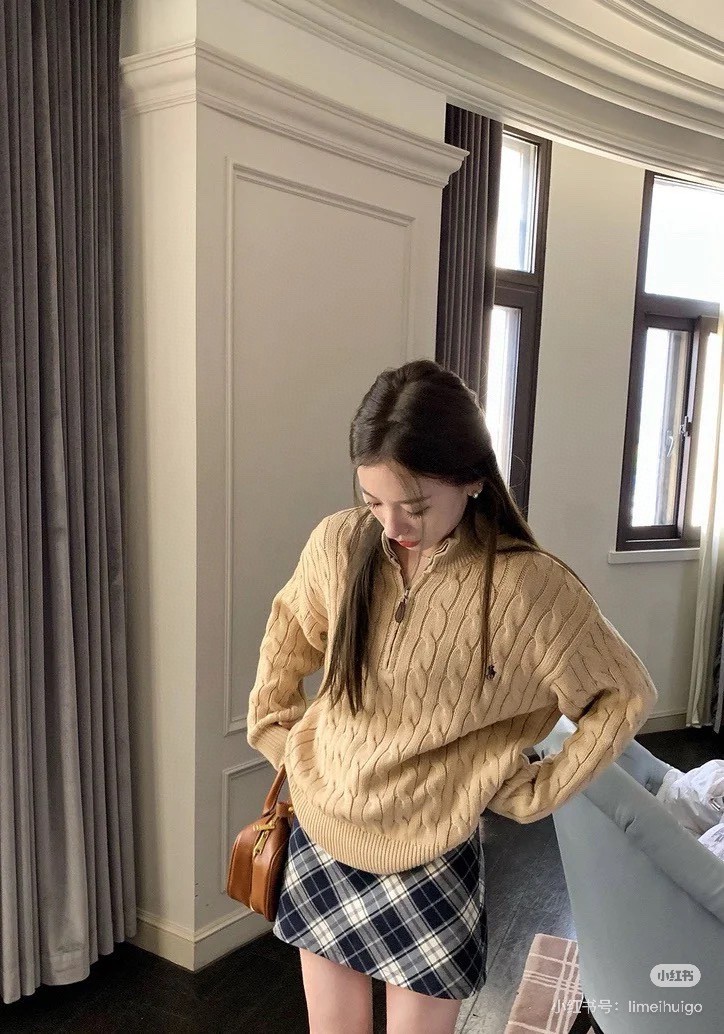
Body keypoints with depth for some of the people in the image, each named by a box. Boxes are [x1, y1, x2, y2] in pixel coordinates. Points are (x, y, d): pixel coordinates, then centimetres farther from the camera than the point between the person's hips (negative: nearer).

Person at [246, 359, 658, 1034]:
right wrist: (271, 725, 6)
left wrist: (534, 794, -8)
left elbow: (627, 696, -7)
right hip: (318, 841, 3)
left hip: (427, 862, -3)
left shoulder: (530, 587, -20)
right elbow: (289, 625, 11)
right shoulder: (339, 542, -10)